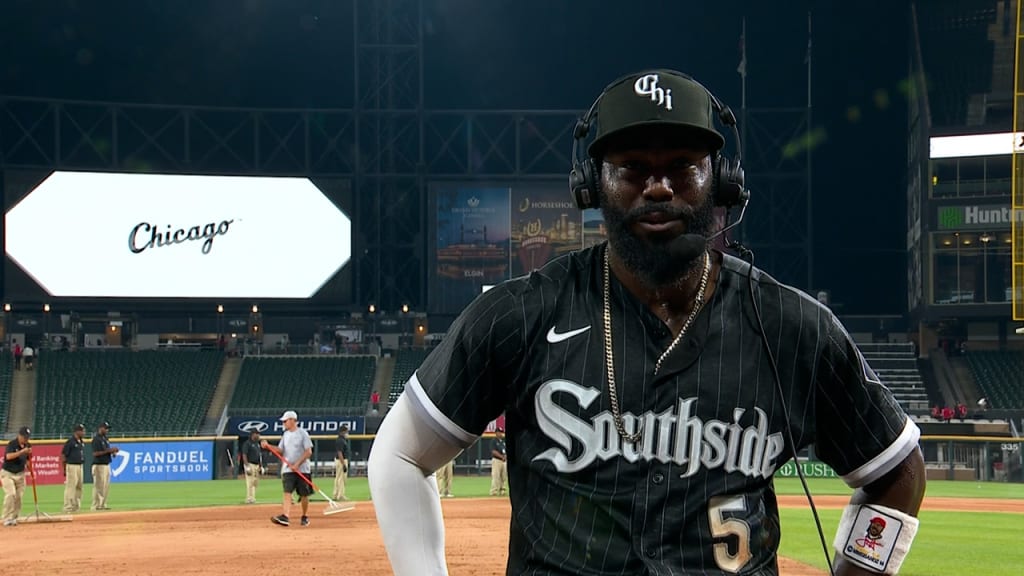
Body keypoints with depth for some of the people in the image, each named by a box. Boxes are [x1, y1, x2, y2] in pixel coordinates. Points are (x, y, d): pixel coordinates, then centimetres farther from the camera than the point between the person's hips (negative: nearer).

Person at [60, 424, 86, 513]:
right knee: (70, 487, -8)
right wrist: (64, 470, -12)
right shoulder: (70, 442, -12)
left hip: (80, 467, 9)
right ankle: (68, 507, -6)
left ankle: (76, 506, 21)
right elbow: (63, 456, -11)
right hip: (72, 466, -9)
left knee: (79, 487, 12)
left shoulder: (82, 442, 13)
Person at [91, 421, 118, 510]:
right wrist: (108, 450, -21)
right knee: (98, 486, -7)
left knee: (106, 486, 11)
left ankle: (103, 504, 17)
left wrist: (113, 451, 2)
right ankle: (96, 506, -4)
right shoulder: (96, 439, -13)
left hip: (106, 465, 9)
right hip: (99, 465, -9)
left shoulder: (105, 438, 16)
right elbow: (95, 453, -20)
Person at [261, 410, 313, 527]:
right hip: (288, 469, 4)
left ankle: (305, 517, 20)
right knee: (287, 492, -11)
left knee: (304, 494, 4)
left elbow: (308, 452, -11)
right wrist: (268, 446, -5)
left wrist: (297, 464, -17)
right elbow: (280, 451, 11)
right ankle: (285, 517, -25)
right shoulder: (285, 435, 12)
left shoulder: (302, 433, -6)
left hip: (302, 469, -4)